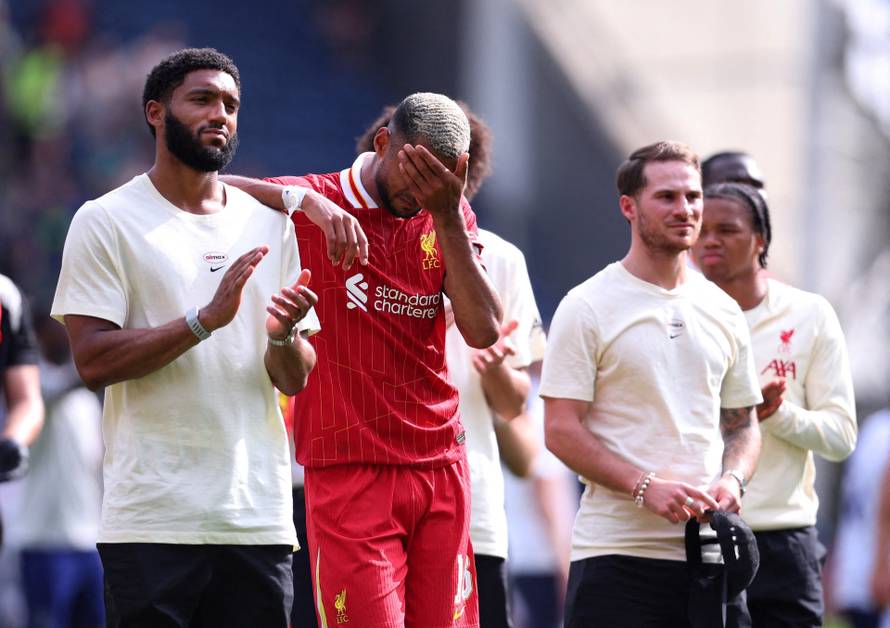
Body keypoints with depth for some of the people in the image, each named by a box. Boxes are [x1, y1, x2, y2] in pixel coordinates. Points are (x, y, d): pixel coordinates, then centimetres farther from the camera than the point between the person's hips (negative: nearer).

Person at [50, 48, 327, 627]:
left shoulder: (269, 224, 14)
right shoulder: (106, 222, 0)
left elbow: (295, 380, 13)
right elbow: (93, 361, -10)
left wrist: (283, 335, -10)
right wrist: (207, 319, -18)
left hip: (257, 513, 4)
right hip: (152, 520, -4)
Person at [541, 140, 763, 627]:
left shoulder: (723, 311, 14)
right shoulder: (587, 308, -2)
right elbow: (561, 430, -7)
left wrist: (732, 479, -2)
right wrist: (645, 486, -18)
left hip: (710, 547, 5)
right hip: (617, 548, -5)